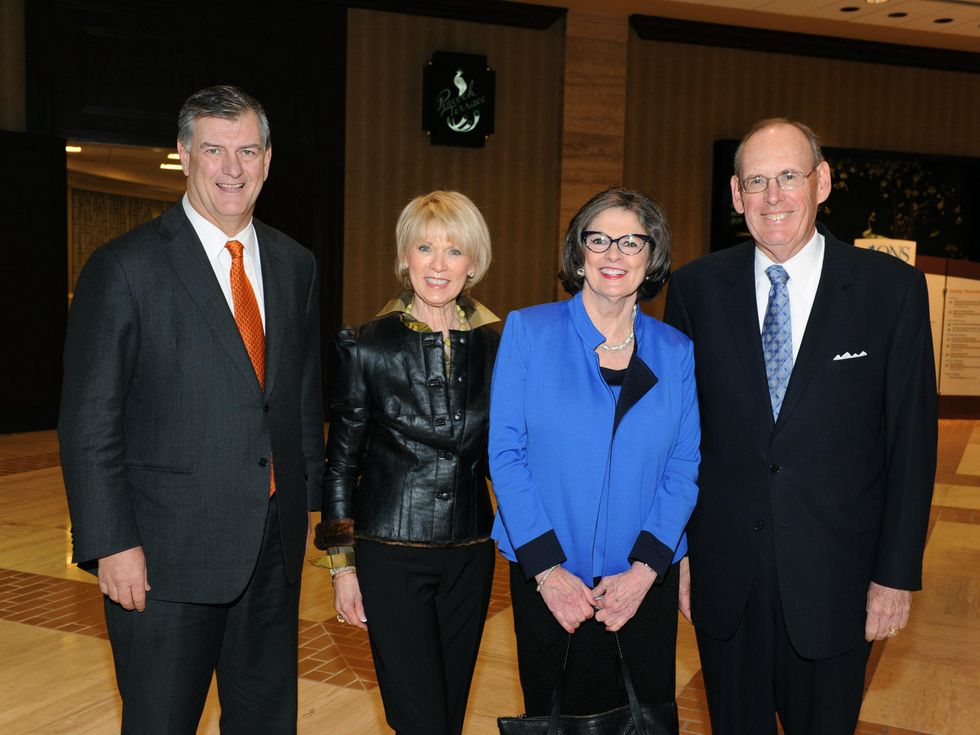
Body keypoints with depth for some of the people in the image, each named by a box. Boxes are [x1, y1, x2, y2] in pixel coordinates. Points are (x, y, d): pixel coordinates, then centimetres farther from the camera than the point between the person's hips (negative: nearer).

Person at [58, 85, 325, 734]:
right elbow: (89, 425, -10)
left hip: (276, 544, 5)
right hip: (165, 556, -5)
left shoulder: (296, 265, 7)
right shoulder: (126, 267, -10)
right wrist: (112, 545, -13)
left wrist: (307, 503, 12)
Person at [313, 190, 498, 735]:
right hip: (392, 555, -3)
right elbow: (341, 462, -1)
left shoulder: (494, 346, 2)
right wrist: (343, 563, -2)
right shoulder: (368, 347, -7)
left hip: (470, 556, 4)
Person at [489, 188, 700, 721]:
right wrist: (546, 567, -12)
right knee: (551, 716, 11)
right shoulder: (528, 331, -3)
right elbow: (505, 452, -7)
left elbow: (684, 466, 1)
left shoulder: (675, 351, 3)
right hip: (545, 577, -1)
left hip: (644, 581, 2)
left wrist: (645, 567, -10)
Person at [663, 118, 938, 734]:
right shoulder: (696, 288, -2)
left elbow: (911, 439, -3)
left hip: (835, 575, -1)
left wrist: (898, 572, -3)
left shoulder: (892, 288, -6)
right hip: (724, 574, 1)